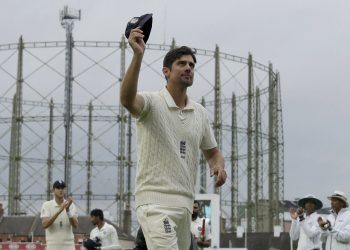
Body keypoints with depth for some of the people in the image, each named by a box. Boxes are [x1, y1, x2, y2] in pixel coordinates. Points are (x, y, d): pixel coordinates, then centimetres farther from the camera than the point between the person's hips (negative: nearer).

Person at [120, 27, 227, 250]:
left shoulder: (200, 113, 14)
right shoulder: (152, 103, -5)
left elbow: (212, 151, 25)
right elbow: (127, 99, -29)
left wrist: (219, 165, 0)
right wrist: (138, 56, -41)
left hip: (185, 204, 7)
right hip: (155, 200, -7)